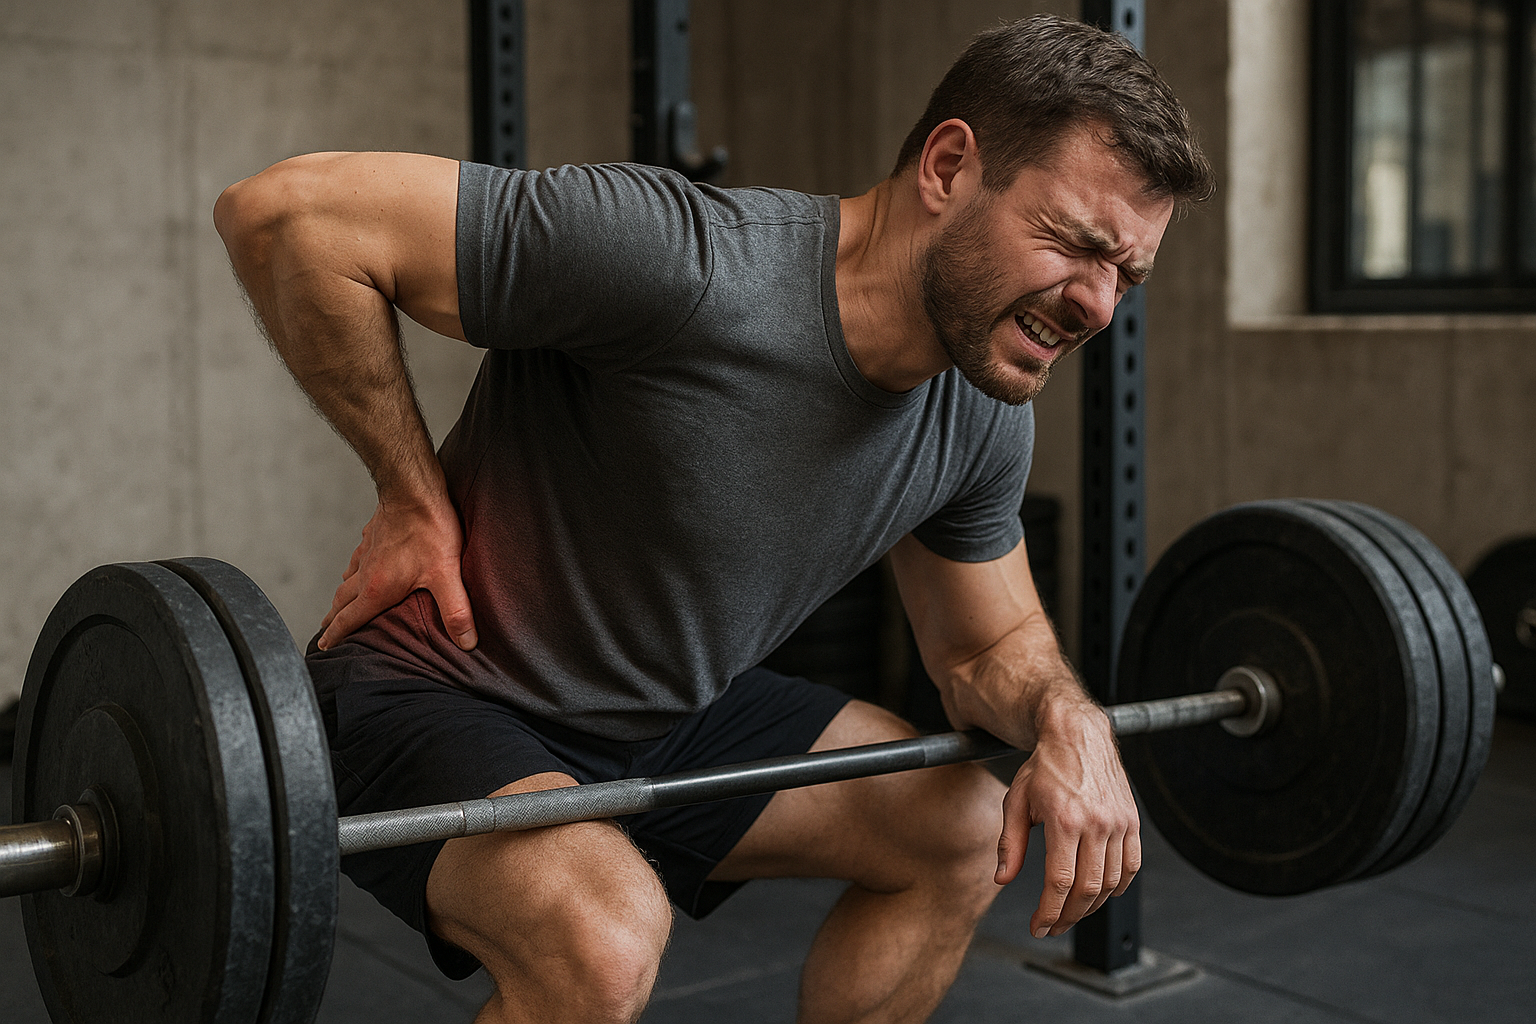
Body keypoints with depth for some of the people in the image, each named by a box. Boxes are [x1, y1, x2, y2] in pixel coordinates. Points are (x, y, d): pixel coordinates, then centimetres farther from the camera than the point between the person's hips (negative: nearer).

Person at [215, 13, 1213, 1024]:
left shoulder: (984, 418, -7)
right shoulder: (688, 266, -32)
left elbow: (986, 645, 9)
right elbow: (287, 210, -30)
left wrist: (1067, 716, -15)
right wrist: (415, 498, -22)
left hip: (667, 714, 7)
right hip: (434, 703, -7)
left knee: (965, 831, 6)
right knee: (605, 939, -34)